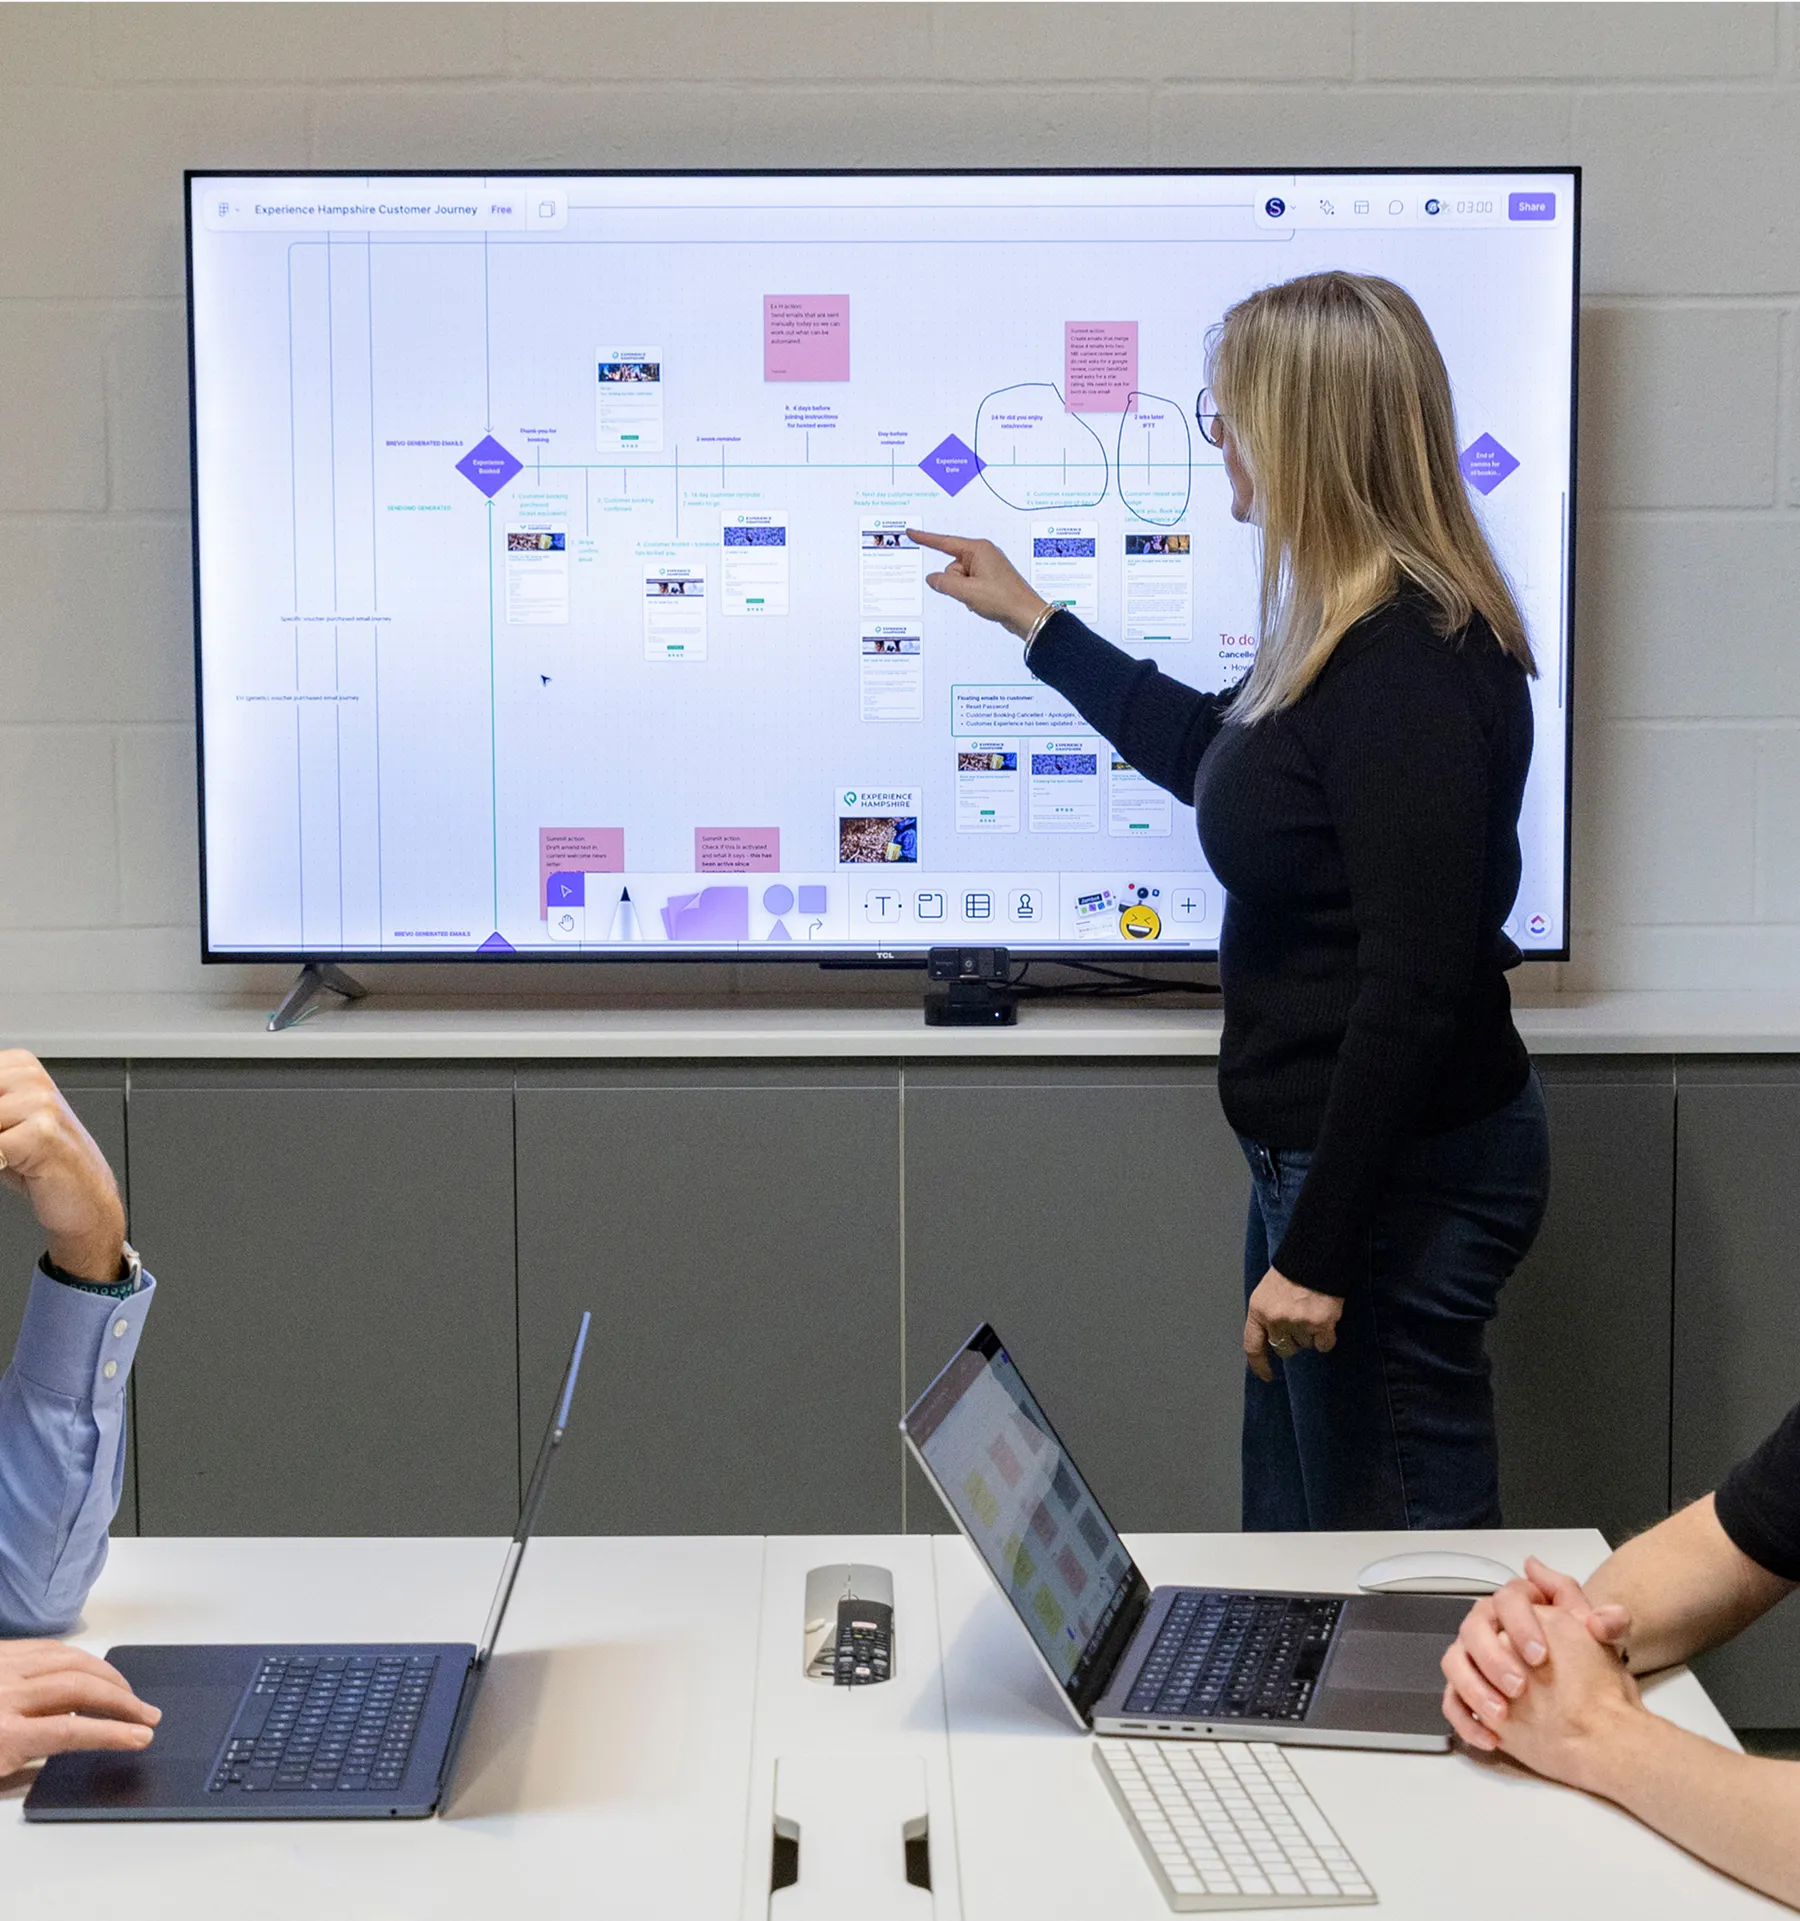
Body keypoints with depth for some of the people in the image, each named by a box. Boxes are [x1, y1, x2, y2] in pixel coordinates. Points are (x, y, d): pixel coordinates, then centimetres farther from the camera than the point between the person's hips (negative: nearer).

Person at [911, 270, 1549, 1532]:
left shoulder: (1413, 666, -23)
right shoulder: (1353, 635, 8)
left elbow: (1417, 989, -26)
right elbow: (1210, 751, 29)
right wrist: (1031, 621, 33)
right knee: (1294, 1537, 21)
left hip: (1404, 1174, -11)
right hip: (1319, 1146, 11)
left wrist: (1319, 1249, -22)